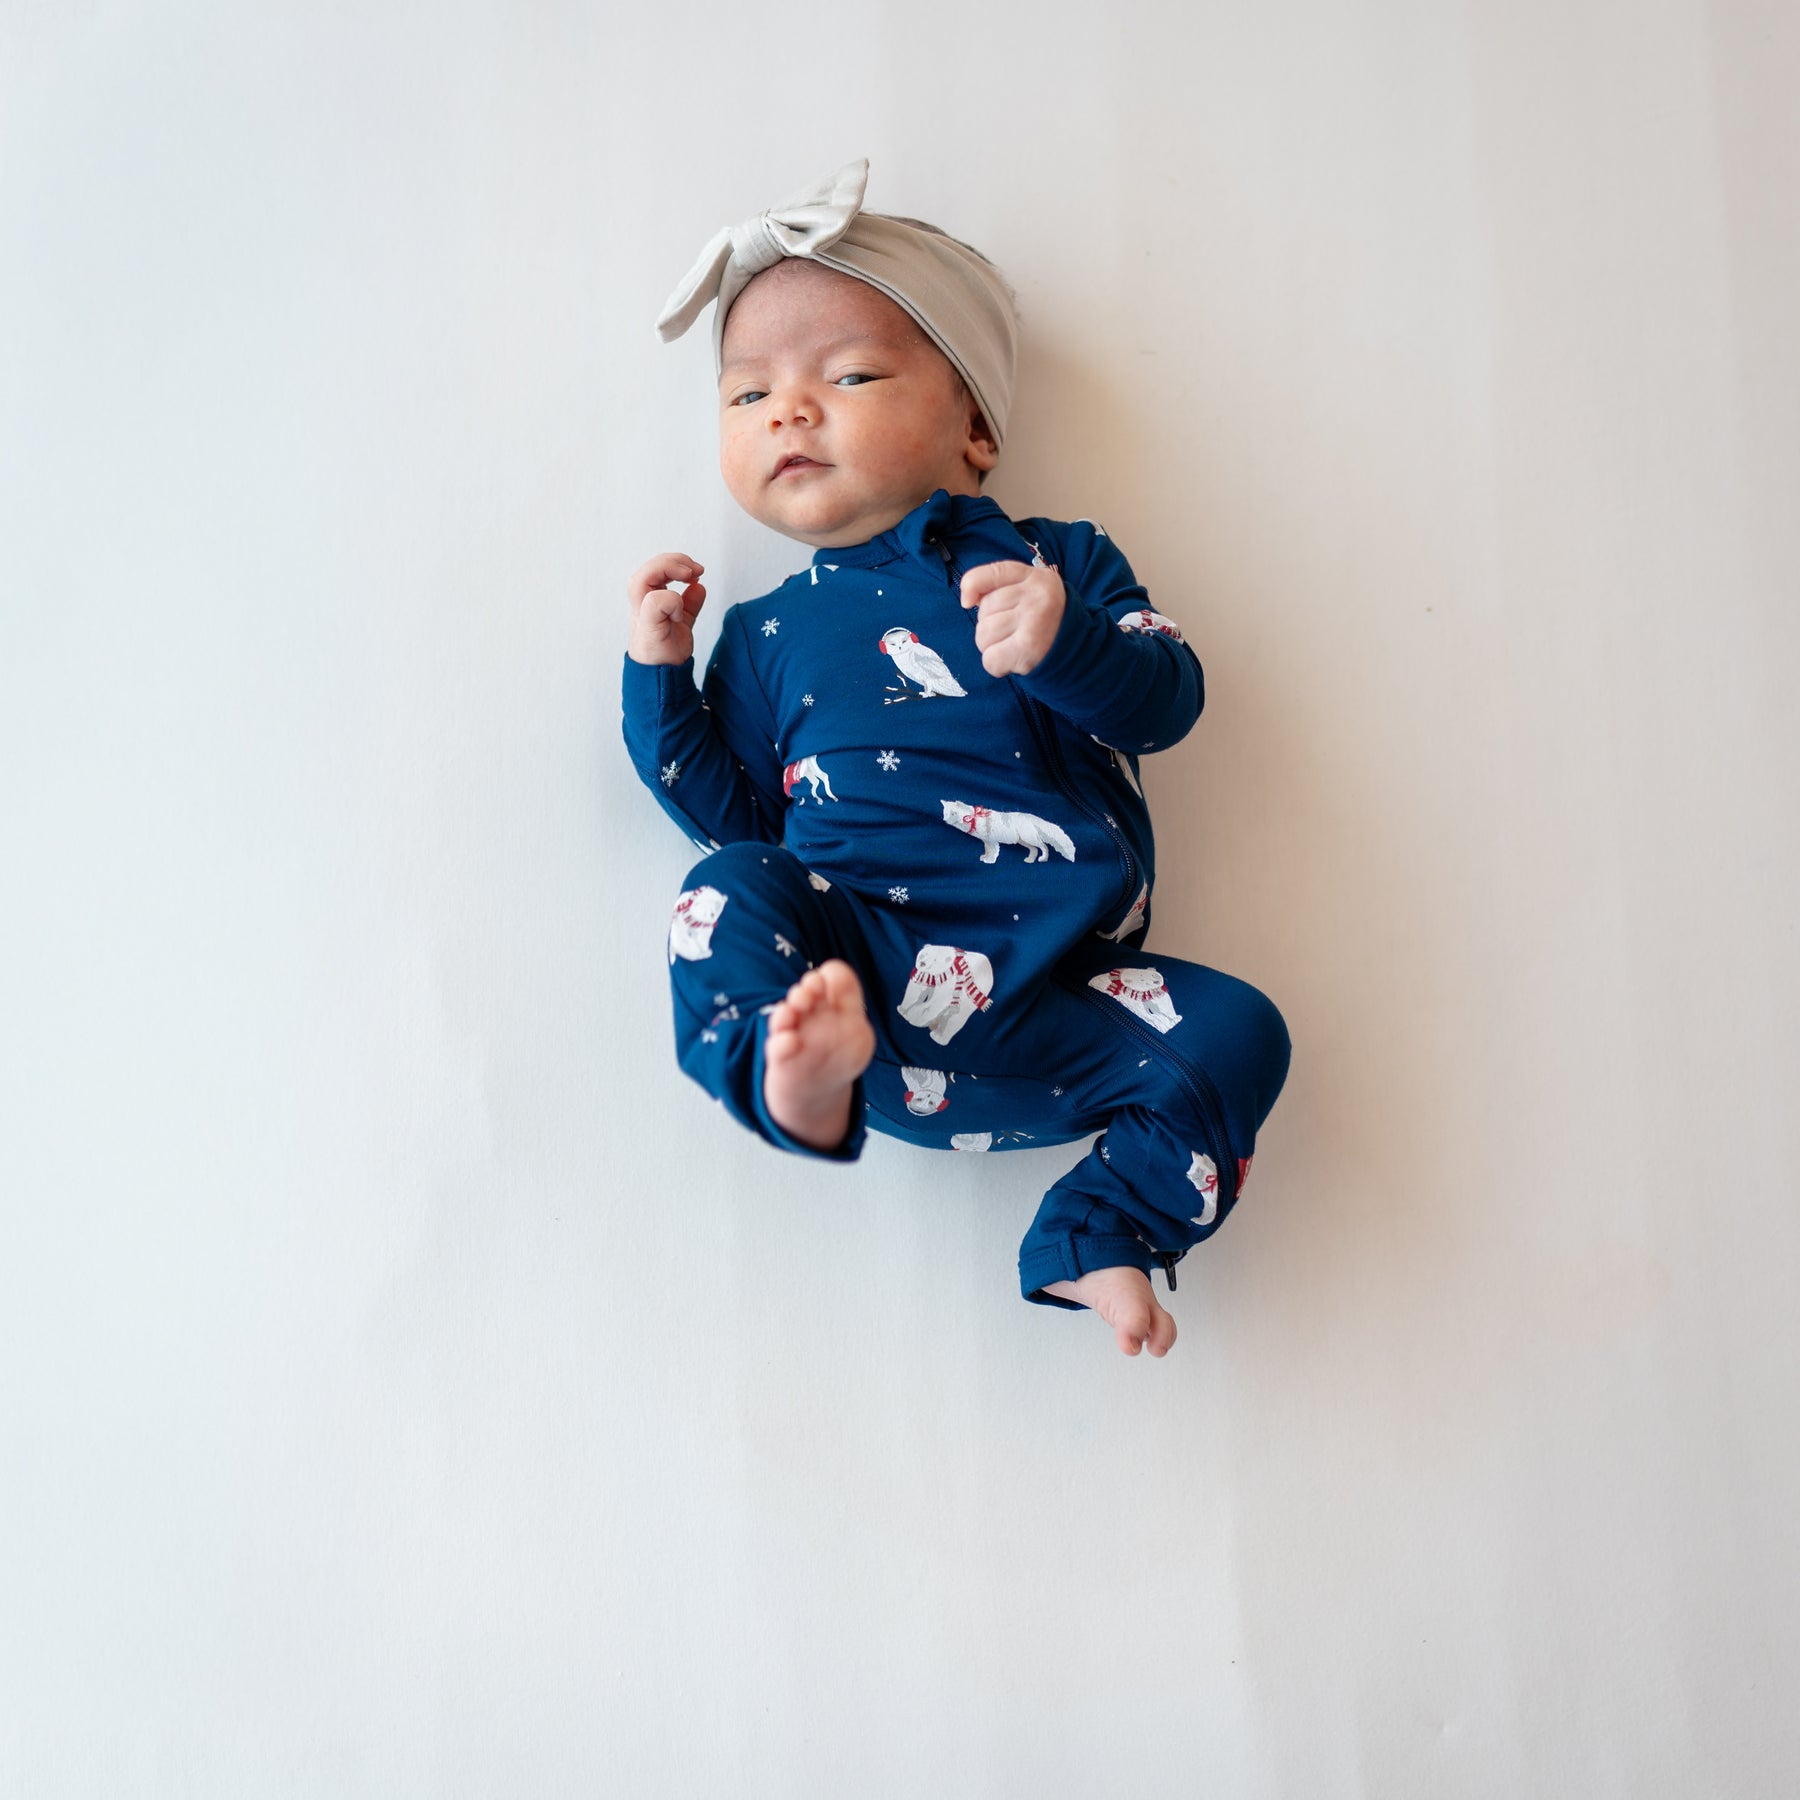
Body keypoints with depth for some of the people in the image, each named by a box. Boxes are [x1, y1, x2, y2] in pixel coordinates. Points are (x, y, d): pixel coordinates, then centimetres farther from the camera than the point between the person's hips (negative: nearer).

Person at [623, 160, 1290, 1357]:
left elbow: (1166, 699, 1)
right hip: (859, 963, 0)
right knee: (727, 891, -23)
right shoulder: (770, 633, 15)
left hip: (1051, 997, 1)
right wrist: (660, 676, 6)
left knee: (1234, 1032, -16)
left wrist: (1063, 642, -18)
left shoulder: (1055, 564, 13)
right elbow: (732, 810, 14)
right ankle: (801, 1068, -43)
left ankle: (1100, 1237, -6)